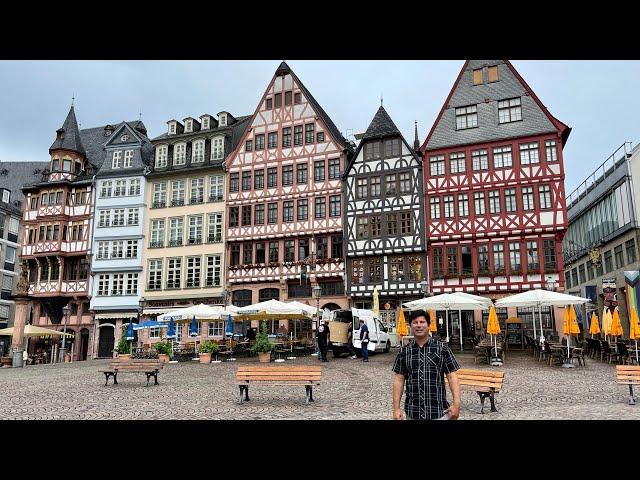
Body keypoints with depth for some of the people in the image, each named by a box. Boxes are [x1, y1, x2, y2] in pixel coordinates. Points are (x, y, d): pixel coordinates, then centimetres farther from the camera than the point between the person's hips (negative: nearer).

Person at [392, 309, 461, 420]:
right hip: (411, 413, 2)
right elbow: (399, 380, 4)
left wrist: (456, 403, -12)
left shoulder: (442, 348, -3)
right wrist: (396, 408, 0)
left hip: (438, 412, -2)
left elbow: (452, 376, -3)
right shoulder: (404, 351, 2)